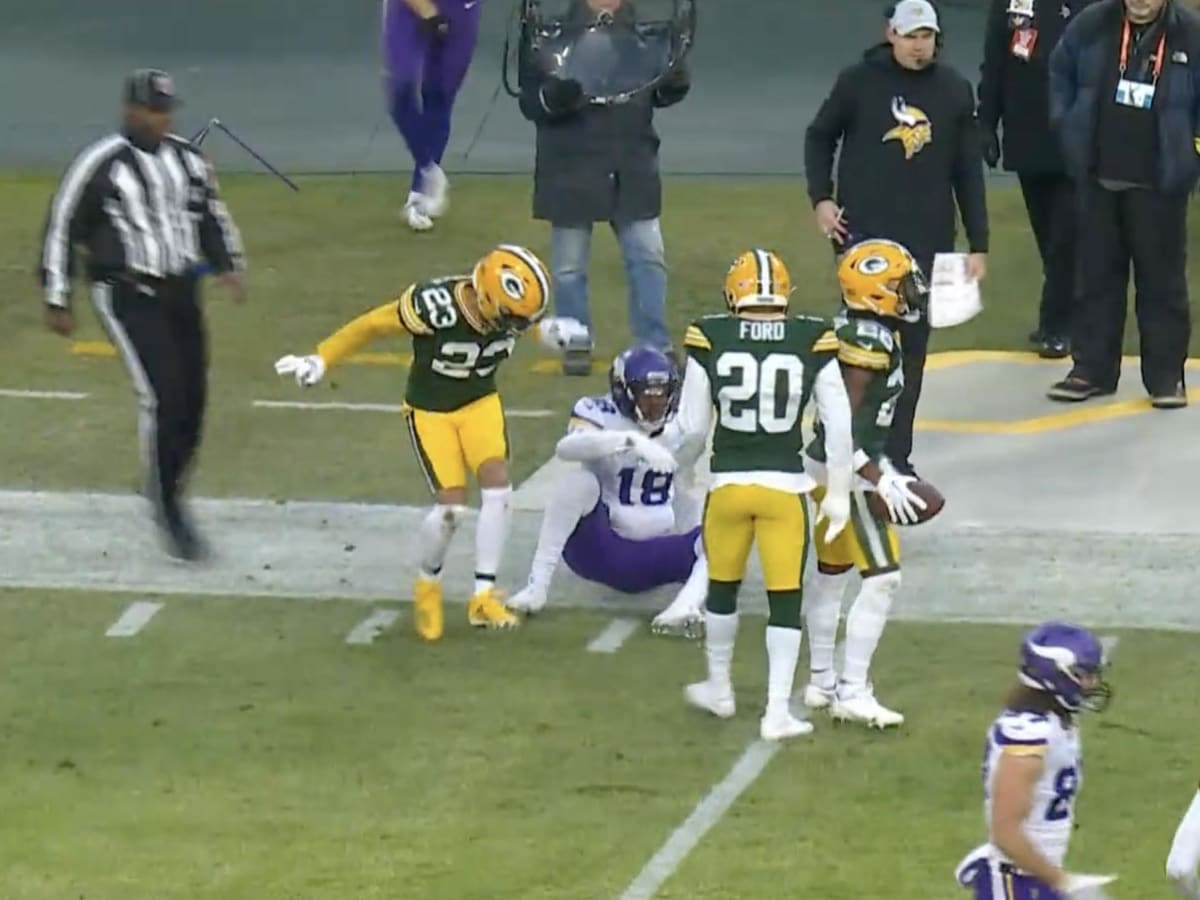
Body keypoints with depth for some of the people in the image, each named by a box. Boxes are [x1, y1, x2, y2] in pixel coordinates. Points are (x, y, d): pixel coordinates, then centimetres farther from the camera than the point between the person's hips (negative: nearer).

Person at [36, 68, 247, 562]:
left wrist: (228, 265, 7)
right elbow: (62, 228, -5)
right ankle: (167, 508, -5)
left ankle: (168, 495, 23)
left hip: (181, 292, 6)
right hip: (128, 297, -6)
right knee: (162, 395, -16)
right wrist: (57, 301, -3)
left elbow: (212, 215, 21)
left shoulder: (186, 159, 7)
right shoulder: (101, 164, -11)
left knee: (192, 398, 5)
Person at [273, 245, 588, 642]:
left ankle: (484, 597, -3)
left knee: (497, 487, -14)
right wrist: (320, 360, -15)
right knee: (452, 506, -12)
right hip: (430, 409, -4)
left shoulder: (508, 309, -19)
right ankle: (427, 586, 17)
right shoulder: (435, 305, -34)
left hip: (480, 401, 4)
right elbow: (372, 325, -20)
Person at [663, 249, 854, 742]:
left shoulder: (709, 339, -7)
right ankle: (777, 712, 6)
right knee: (785, 600, 7)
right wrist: (839, 493, 6)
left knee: (722, 588, 21)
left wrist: (665, 437, 21)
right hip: (785, 486, -1)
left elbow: (692, 426, -1)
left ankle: (719, 689, 38)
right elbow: (839, 426, -4)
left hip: (728, 484, 1)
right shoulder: (813, 341, -7)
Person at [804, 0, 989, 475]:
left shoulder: (955, 91, 2)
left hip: (927, 239, 3)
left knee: (912, 347, 6)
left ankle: (895, 455, 13)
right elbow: (820, 136, 10)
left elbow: (969, 172, 6)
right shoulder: (858, 82, -4)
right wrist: (821, 197, -1)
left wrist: (978, 244, 5)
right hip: (862, 232, -2)